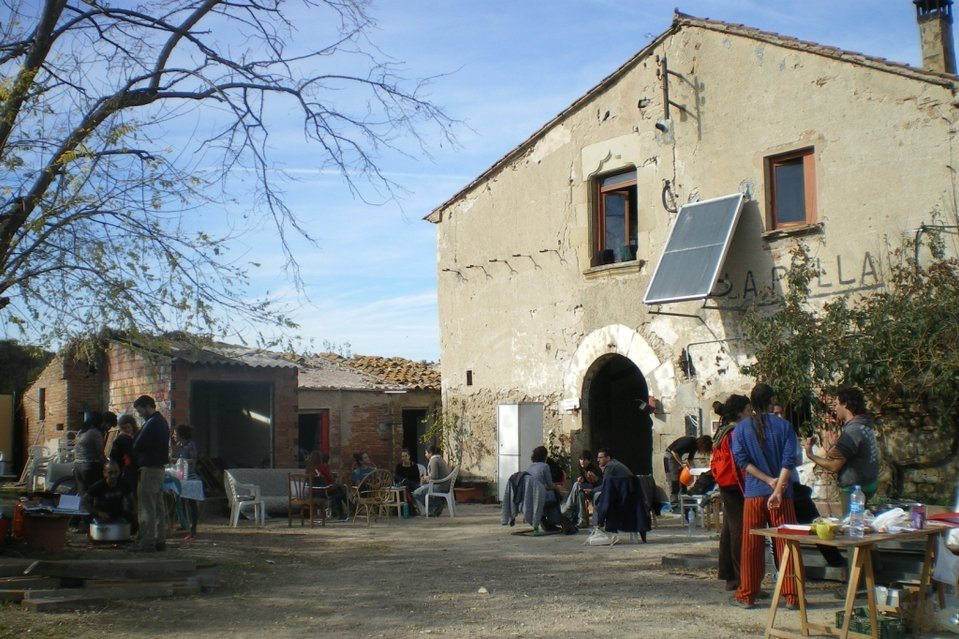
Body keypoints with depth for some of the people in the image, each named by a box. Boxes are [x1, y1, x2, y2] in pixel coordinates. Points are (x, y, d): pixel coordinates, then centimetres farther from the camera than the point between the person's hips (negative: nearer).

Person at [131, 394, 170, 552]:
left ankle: (147, 541, -8)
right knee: (159, 505, 11)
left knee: (147, 506, -8)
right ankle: (160, 539, 14)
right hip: (159, 467, 10)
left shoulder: (152, 423, -15)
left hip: (148, 468, -10)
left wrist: (133, 457, 6)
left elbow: (138, 445, -15)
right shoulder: (162, 421, 17)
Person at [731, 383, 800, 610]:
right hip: (782, 494, -1)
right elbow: (789, 461, -11)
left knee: (751, 546, 7)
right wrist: (778, 490, -15)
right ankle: (792, 597, 7)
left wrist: (769, 480, -8)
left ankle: (747, 595, 12)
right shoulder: (784, 426, -2)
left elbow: (741, 460, -8)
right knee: (786, 544, 5)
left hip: (753, 494, 1)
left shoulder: (742, 427, 1)